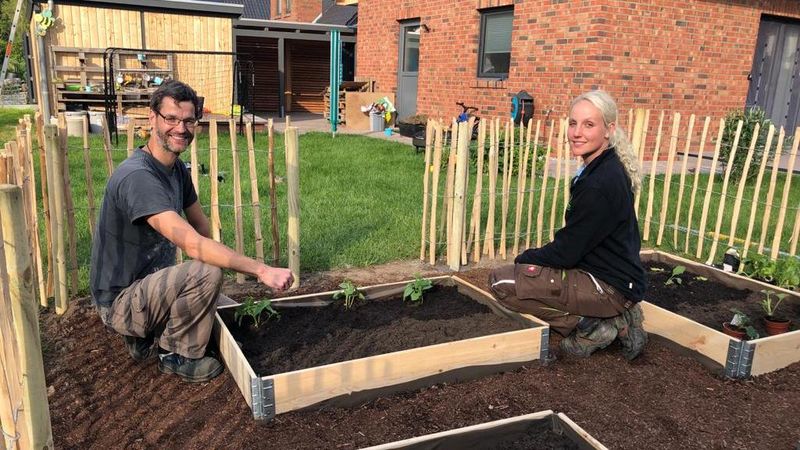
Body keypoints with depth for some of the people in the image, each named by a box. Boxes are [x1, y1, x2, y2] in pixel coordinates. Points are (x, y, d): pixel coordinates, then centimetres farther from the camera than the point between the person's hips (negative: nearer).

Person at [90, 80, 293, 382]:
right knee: (207, 273, -31)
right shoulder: (137, 176, -28)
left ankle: (146, 338, 19)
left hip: (147, 284, 9)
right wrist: (262, 270, -38)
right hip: (120, 301, -9)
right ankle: (175, 354, -7)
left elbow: (201, 224, 10)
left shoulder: (176, 168, 2)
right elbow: (193, 244, -37)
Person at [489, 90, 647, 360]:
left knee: (502, 282, -16)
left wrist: (524, 258, -3)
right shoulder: (607, 169, 7)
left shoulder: (599, 185, -24)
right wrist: (533, 258, 11)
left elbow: (566, 252, -19)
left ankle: (591, 328, -6)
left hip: (610, 287, -10)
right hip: (610, 275, 10)